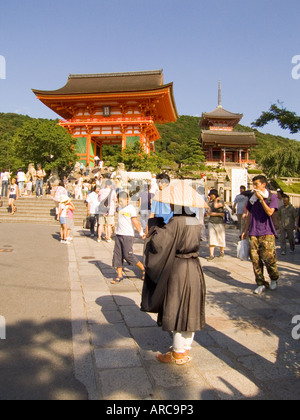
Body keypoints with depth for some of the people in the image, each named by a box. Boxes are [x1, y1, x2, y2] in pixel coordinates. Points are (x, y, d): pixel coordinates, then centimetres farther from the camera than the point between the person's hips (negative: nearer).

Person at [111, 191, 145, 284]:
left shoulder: (131, 208, -9)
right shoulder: (120, 208, 14)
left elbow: (135, 221, -14)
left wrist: (141, 232, -15)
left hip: (128, 235, -7)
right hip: (118, 234, 8)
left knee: (128, 255, -7)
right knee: (117, 255, 4)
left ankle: (143, 269, 13)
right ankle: (119, 276, 11)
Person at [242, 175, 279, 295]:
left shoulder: (272, 197, 2)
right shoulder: (252, 198, 15)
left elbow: (270, 212, -13)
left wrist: (261, 199, -12)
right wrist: (245, 230, 18)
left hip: (267, 232, -4)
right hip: (253, 233, 4)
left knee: (269, 257, -8)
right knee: (255, 259, 0)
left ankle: (274, 279, 20)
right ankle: (261, 283, 12)